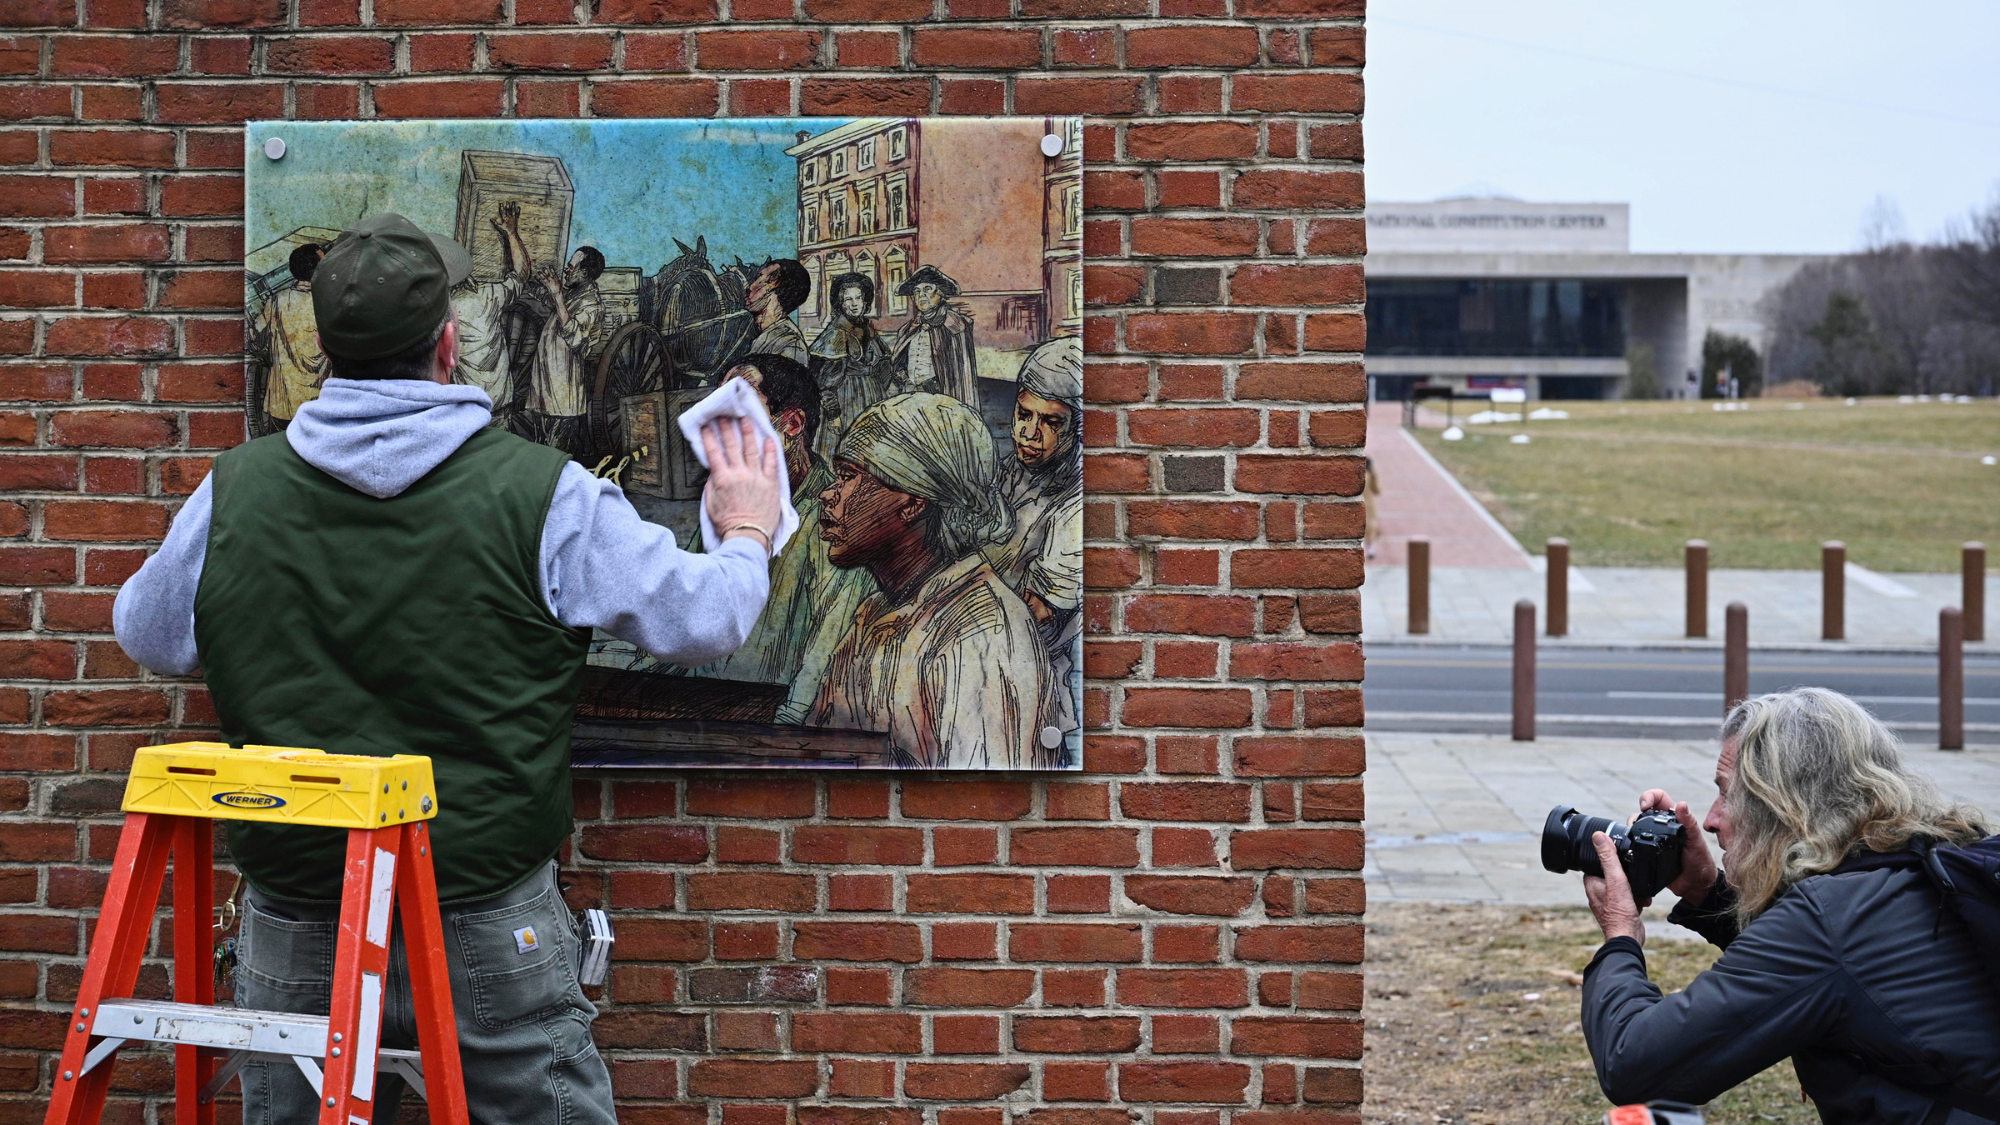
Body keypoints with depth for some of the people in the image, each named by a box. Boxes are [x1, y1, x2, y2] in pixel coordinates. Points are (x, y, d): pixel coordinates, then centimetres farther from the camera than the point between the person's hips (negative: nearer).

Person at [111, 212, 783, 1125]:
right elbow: (701, 620, -3)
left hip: (294, 937, 2)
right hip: (490, 934, -2)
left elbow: (149, 637, 14)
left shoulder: (233, 494, -4)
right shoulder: (543, 497, -11)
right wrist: (748, 535, 18)